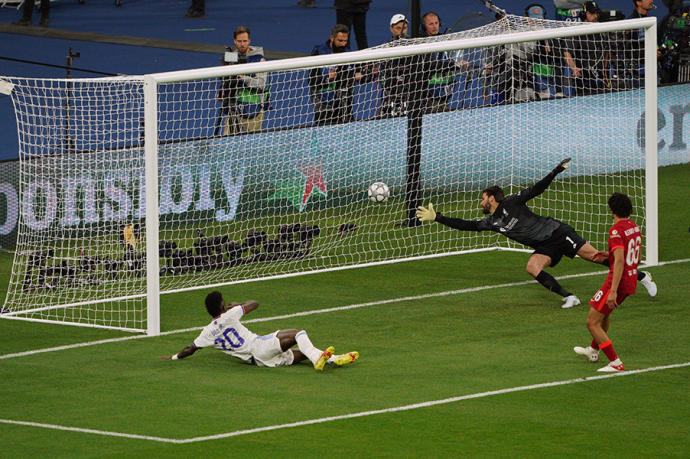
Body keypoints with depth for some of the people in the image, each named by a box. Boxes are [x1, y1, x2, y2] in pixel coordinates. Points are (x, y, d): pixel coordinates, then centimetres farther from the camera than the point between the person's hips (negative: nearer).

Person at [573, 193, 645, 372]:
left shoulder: (616, 230, -20)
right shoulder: (634, 227, 7)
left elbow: (619, 261, -28)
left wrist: (613, 291, -30)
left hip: (618, 281, -9)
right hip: (631, 281, 9)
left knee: (592, 322, -3)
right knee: (604, 313, 32)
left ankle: (615, 363, -6)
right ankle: (594, 350, 49)